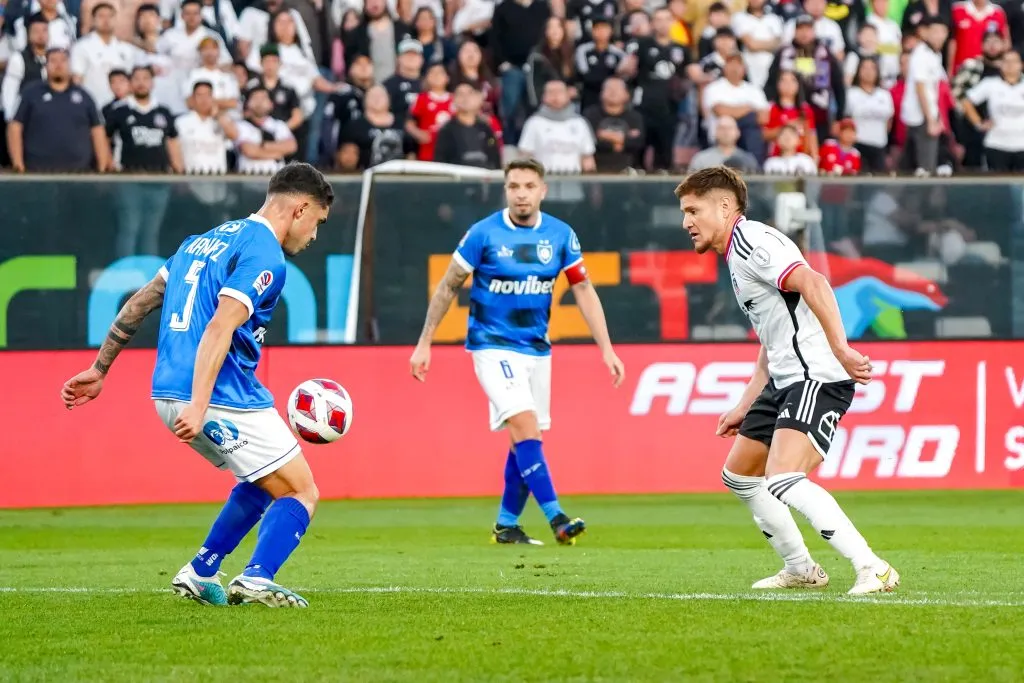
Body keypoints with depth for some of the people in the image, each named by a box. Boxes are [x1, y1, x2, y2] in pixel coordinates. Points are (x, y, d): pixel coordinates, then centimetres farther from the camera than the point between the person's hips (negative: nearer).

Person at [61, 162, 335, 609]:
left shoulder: (208, 240, 19)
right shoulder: (264, 254, -10)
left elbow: (140, 302, 21)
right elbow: (220, 328, -22)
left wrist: (100, 369, 26)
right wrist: (198, 406, -29)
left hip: (168, 394, 9)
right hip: (225, 399, -9)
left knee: (263, 482, 25)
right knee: (301, 493, -2)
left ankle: (199, 573, 18)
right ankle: (257, 580, -23)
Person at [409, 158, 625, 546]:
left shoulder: (560, 235, -1)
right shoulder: (484, 234, -10)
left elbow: (584, 291, 5)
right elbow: (448, 287, -1)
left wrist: (606, 349, 0)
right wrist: (424, 343, 0)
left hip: (536, 349, 5)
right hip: (493, 345, -5)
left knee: (525, 441, 7)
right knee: (525, 426, -20)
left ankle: (506, 524, 21)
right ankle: (556, 518, -25)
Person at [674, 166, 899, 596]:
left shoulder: (752, 241, -11)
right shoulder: (736, 256, 22)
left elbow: (813, 283, -27)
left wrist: (839, 348, -35)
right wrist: (743, 408, 28)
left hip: (818, 378, -11)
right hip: (785, 382, 11)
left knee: (782, 482, -25)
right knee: (738, 475, 20)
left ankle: (873, 570, -27)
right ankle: (801, 570, 29)